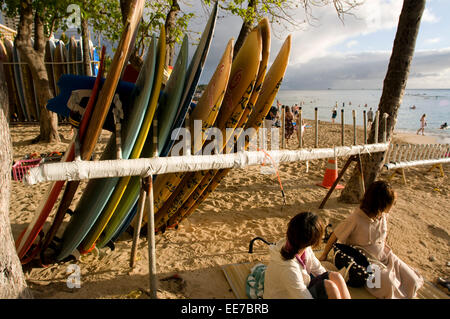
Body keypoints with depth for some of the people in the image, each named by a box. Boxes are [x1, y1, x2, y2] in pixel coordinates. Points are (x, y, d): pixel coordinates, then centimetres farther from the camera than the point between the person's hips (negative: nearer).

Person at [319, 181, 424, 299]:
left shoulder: (383, 215, -7)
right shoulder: (356, 219, -28)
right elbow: (335, 236, -17)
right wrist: (324, 255, -7)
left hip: (384, 255, 7)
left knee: (412, 281, -5)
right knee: (389, 284, -26)